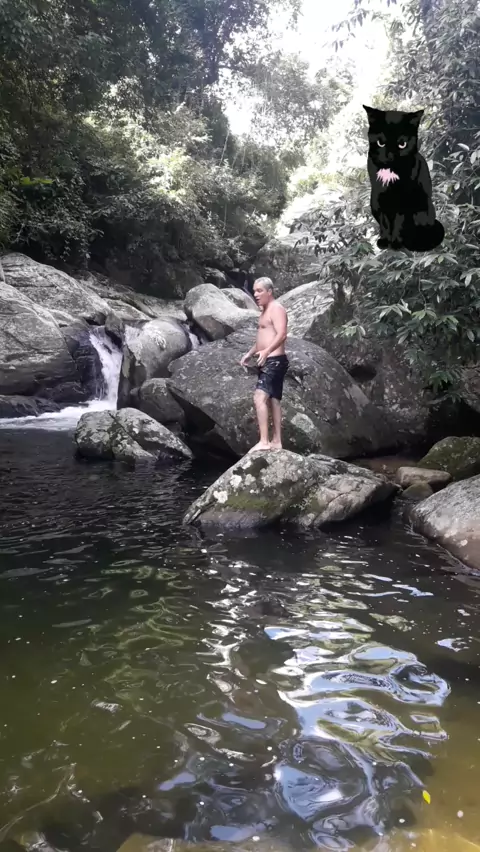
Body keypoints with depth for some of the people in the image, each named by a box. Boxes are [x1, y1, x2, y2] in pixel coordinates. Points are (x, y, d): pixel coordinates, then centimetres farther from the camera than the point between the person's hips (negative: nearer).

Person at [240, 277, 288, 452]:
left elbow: (282, 334, -25)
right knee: (273, 401, 12)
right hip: (268, 362, 11)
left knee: (259, 398, -22)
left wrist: (266, 351, -37)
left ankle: (264, 441, -25)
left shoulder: (276, 308, -10)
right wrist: (249, 353, 20)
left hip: (274, 361, -11)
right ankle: (276, 441, 18)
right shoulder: (266, 311, 20)